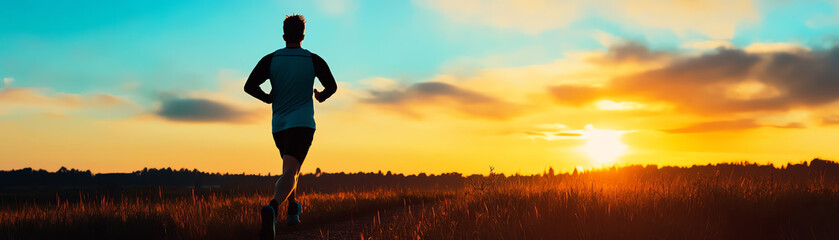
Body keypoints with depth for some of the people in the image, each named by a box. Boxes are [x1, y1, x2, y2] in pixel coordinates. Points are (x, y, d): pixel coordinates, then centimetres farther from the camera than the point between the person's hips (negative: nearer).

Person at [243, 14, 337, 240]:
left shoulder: (270, 60, 2)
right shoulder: (313, 60, 0)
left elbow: (249, 87, -4)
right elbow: (332, 87, 7)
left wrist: (268, 98, 14)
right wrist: (321, 96, 29)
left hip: (278, 126, 4)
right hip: (302, 124, -3)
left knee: (290, 169, 26)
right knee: (289, 172, -15)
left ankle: (293, 209, 30)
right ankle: (272, 207, -40)